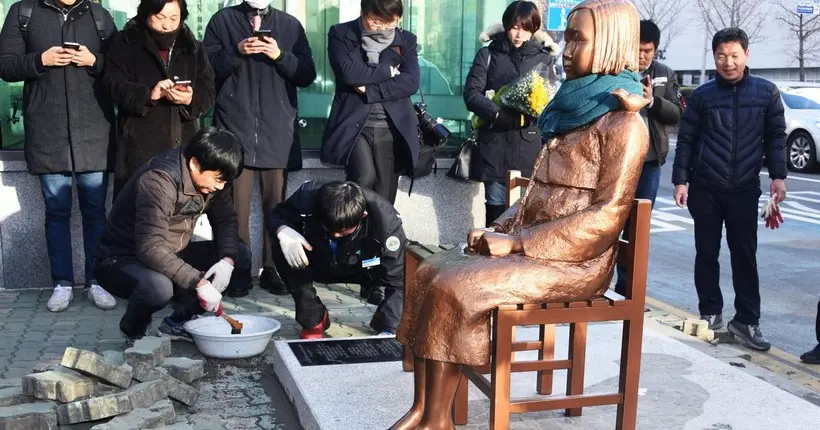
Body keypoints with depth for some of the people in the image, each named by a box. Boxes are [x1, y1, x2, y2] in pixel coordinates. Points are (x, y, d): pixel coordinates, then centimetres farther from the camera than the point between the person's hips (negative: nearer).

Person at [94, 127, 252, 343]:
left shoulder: (210, 177, -6)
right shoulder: (158, 180, -30)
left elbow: (226, 220, 3)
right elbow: (150, 248, -36)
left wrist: (228, 260, -17)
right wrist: (199, 282, -37)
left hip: (172, 256, 8)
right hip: (122, 260, -7)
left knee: (240, 256, -6)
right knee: (158, 287, -40)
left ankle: (179, 322, 4)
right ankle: (134, 331, -3)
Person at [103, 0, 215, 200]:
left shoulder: (193, 47, 16)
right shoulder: (126, 43, 6)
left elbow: (207, 92, 8)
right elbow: (114, 84, -6)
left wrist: (191, 99, -15)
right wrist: (148, 94, -23)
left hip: (183, 145, 3)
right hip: (140, 145, -3)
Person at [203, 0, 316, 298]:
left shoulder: (290, 25, 12)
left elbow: (307, 75, 7)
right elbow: (207, 69, 2)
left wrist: (280, 56, -10)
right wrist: (236, 52, -13)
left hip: (278, 131, 2)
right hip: (235, 129, -1)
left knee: (276, 205, 3)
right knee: (235, 207, -3)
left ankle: (272, 270, 11)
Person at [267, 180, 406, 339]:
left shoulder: (386, 221, -36)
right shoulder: (308, 196, -31)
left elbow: (398, 281, -32)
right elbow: (278, 216, -11)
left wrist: (387, 331, -42)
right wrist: (283, 231, -35)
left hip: (364, 268, -1)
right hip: (320, 263, 1)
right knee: (282, 248, -29)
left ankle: (382, 321, 3)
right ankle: (313, 319, -8)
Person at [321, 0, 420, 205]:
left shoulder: (406, 40, 11)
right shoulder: (341, 34, 4)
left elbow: (411, 83, -4)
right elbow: (349, 73, -13)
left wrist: (369, 90, -12)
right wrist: (388, 70, -4)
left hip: (392, 128, 3)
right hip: (354, 125, -2)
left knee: (384, 200, 2)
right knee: (364, 179, -25)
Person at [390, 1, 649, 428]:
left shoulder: (623, 124, -12)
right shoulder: (570, 109, 15)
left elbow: (607, 217, -19)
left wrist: (517, 242, -19)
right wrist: (499, 228, 1)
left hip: (574, 262, -8)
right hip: (529, 246, 9)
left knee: (454, 287, -22)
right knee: (429, 272, -6)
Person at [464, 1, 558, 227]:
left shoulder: (544, 58, 8)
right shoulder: (488, 54, 7)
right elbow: (471, 93, -1)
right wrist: (500, 115, -17)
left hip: (530, 146, 0)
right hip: (495, 143, 0)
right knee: (496, 212, -1)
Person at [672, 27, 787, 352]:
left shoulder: (766, 93, 2)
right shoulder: (702, 95, 1)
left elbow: (776, 137, 6)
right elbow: (686, 140, 4)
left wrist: (778, 176, -5)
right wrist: (681, 181, -2)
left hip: (745, 189, 0)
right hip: (705, 188, 0)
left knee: (745, 255, 3)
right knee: (706, 253, 7)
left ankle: (746, 320, 9)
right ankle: (711, 313, 20)